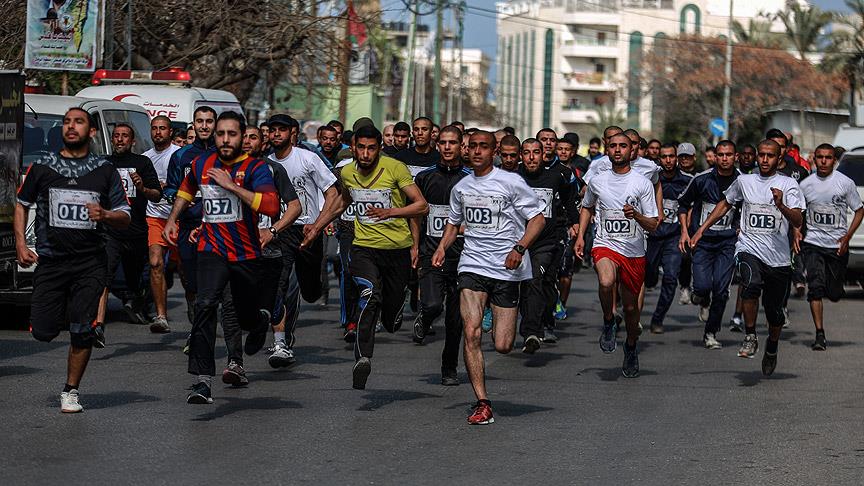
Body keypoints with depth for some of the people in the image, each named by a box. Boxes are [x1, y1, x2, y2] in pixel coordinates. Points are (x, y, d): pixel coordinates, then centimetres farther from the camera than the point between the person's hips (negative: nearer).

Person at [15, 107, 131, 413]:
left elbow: (125, 218, 9)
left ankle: (71, 391, 9)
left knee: (82, 332, -7)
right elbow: (22, 204, 17)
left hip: (89, 263, -1)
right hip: (50, 259, 1)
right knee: (43, 331, -3)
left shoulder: (104, 171, 7)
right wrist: (21, 244, 3)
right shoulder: (43, 166, 8)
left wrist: (104, 215, -14)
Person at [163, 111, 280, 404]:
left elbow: (271, 206, -27)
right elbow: (187, 189, 28)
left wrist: (231, 185, -26)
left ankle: (262, 317, 57)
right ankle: (202, 379, -25)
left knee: (247, 319, 15)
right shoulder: (202, 164, 3)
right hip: (212, 250, 1)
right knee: (205, 304, -24)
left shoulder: (254, 168, -10)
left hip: (247, 255, -1)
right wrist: (172, 219, 22)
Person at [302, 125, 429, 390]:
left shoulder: (395, 168, -11)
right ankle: (363, 359, -29)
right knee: (370, 296, -28)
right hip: (364, 247, 1)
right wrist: (316, 227, 27)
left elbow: (422, 206, -12)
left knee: (392, 319, 9)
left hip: (397, 247, -1)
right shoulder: (347, 173, 3)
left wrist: (389, 212, -24)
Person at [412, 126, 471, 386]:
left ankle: (450, 369, 20)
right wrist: (415, 247, 11)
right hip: (430, 254, 0)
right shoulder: (425, 177, 7)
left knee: (455, 317, 4)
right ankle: (423, 322, 18)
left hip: (461, 256, 0)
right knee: (432, 305, -19)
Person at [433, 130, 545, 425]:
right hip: (472, 265, 3)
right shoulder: (461, 188, 11)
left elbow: (538, 218, -3)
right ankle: (482, 404, -11)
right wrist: (442, 247, 8)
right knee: (471, 332, -16)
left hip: (507, 268, -3)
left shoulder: (511, 182, -4)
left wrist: (520, 248, -18)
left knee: (502, 347, -3)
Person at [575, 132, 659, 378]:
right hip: (605, 246, 0)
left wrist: (636, 216, -23)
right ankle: (608, 322, -4)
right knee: (606, 282, -33)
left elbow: (653, 226, -3)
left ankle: (631, 347, 37)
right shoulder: (597, 181, 4)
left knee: (631, 307, 9)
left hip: (634, 253, 0)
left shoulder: (642, 183, -3)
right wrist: (580, 236, 13)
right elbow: (587, 207, 25)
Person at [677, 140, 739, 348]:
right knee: (703, 286, -13)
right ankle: (703, 301, 25)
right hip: (702, 239, -1)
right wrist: (684, 231, 3)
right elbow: (683, 203, 11)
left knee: (721, 290, -6)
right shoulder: (702, 179, -4)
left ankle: (711, 333, 8)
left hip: (727, 242, 1)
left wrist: (740, 231, 6)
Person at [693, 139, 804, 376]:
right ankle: (750, 336, -17)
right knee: (752, 285, -32)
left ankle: (772, 348, 35)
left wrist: (781, 205, -28)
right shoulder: (744, 181, 10)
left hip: (778, 258, 0)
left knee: (774, 312, 6)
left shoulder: (789, 185, 1)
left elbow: (798, 221, -9)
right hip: (749, 250, 0)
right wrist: (701, 230, 23)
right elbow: (725, 204, 28)